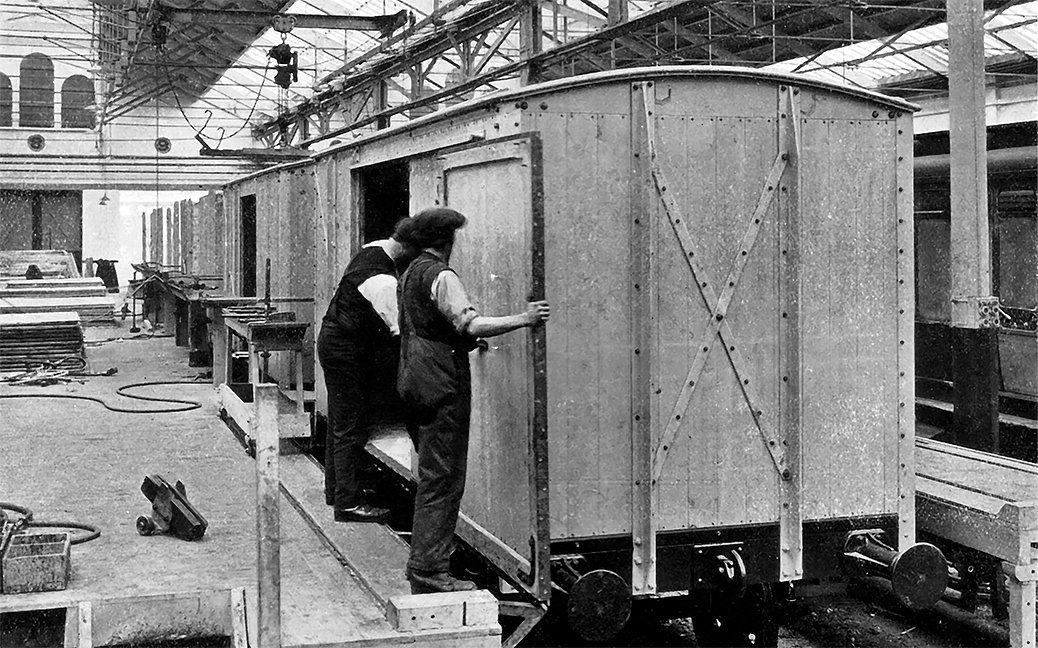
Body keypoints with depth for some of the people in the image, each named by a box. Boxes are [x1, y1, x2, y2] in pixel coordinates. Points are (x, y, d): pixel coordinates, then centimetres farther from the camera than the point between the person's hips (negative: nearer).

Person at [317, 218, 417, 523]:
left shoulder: (373, 247, 2)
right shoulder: (384, 283, -28)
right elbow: (402, 330, -25)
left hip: (332, 336, 10)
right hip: (348, 352, -10)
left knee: (339, 421, 19)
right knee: (350, 429, -6)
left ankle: (335, 487, 32)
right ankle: (348, 503, -2)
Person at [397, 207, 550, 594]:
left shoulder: (409, 275, 17)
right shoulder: (441, 277, -13)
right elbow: (470, 324, -25)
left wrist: (467, 341, 28)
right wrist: (523, 319, -25)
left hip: (413, 382, 10)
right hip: (441, 387, -10)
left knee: (432, 477, 17)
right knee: (443, 480, -7)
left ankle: (423, 562, 21)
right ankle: (429, 571, -7)